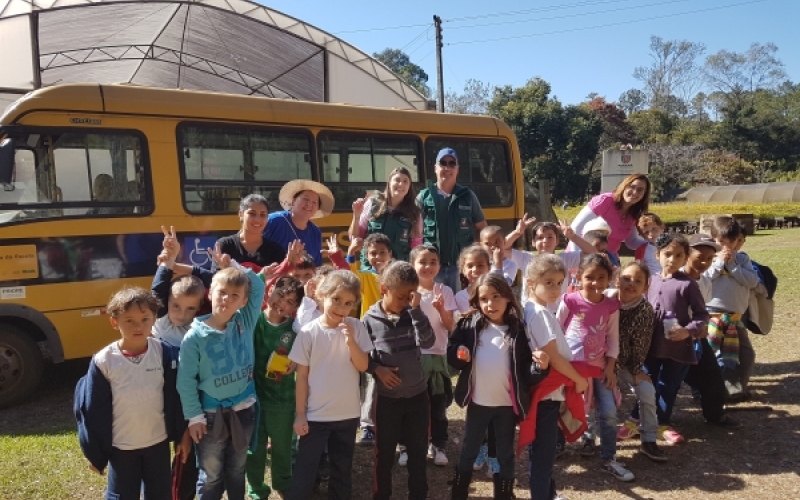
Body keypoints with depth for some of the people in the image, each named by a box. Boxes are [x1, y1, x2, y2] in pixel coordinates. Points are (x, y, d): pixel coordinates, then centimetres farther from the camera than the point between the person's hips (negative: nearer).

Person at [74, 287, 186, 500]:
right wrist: (95, 452, -1)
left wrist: (182, 435, 1)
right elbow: (93, 410, -6)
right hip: (122, 448, -1)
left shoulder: (165, 353, -11)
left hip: (158, 442, 1)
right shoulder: (103, 361, -15)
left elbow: (176, 397, -3)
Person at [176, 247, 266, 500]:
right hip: (211, 415, -3)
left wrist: (232, 264, -8)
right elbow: (186, 381, -11)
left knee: (237, 471, 21)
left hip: (244, 410, 3)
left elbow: (259, 286, -2)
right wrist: (194, 416, -10)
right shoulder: (195, 336, -16)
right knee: (210, 477, 13)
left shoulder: (245, 324, -7)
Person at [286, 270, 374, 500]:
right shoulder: (309, 332, -12)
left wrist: (351, 341, -23)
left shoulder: (356, 328, -6)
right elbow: (302, 375, -6)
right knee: (304, 473, 6)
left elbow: (363, 366, -8)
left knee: (342, 470, 19)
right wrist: (300, 413, -5)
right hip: (315, 414, -2)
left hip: (347, 413, 3)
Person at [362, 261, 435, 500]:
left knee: (418, 454, 15)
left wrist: (416, 310, -24)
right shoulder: (371, 319, -8)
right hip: (387, 398, -2)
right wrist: (377, 369, -17)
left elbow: (427, 342, -18)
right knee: (384, 455, 14)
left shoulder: (412, 314, -3)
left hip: (417, 396, 2)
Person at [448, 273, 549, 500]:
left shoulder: (518, 329, -9)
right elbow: (451, 355, -3)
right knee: (468, 451, 18)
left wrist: (540, 367, -29)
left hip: (507, 404, -1)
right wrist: (459, 354, -24)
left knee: (505, 454, 17)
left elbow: (526, 373, -9)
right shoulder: (470, 325, -7)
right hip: (477, 402, 1)